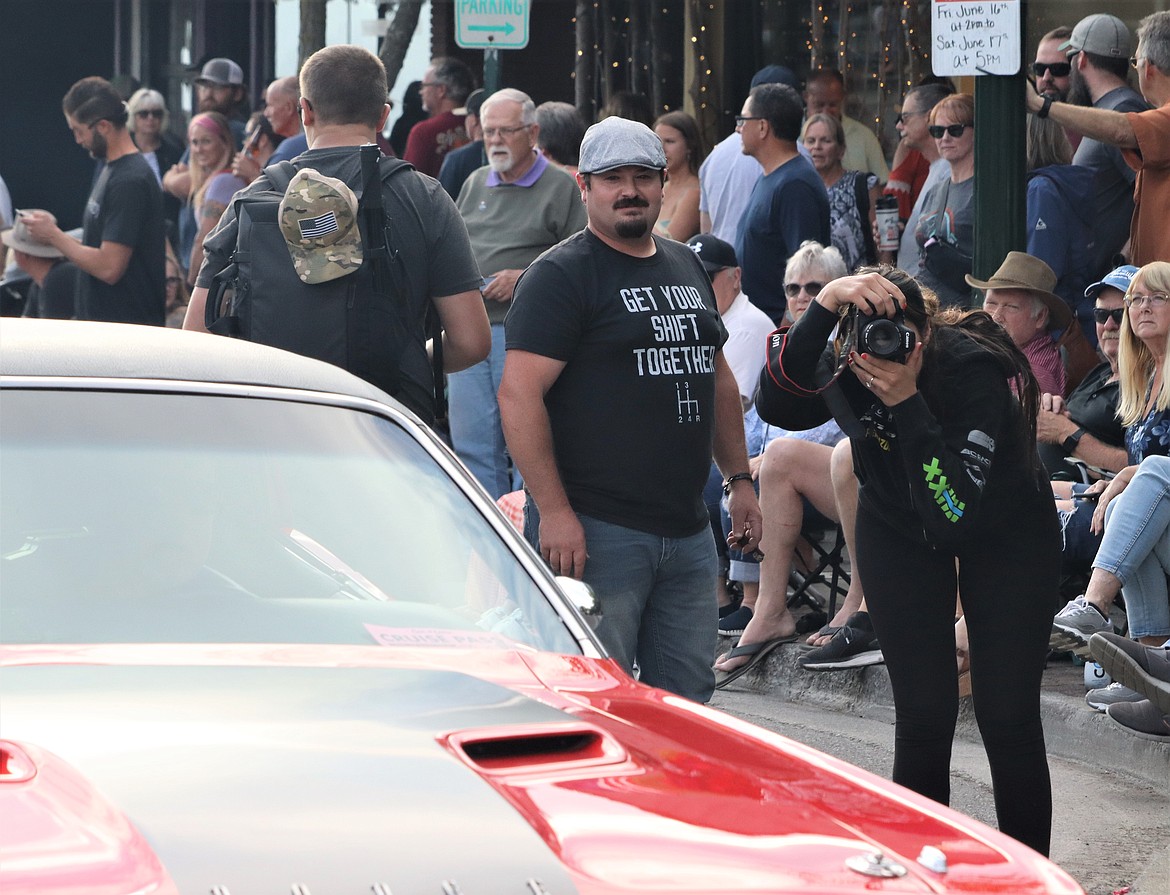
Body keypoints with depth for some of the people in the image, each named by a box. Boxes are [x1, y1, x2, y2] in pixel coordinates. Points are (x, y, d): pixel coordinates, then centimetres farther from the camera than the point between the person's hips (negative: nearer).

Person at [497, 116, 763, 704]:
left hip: (687, 531, 7)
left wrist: (739, 479, 21)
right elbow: (519, 394, -15)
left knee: (689, 702, 9)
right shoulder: (561, 275, -7)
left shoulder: (688, 268, 18)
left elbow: (718, 379, 28)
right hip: (593, 532, -7)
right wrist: (553, 511, -21)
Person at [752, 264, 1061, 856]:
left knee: (1008, 717, -7)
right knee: (924, 717, -4)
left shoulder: (972, 368, -34)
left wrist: (906, 403, -46)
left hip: (1006, 529, -3)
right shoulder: (841, 364, -23)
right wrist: (823, 306, -51)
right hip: (899, 531, 3)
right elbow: (777, 407, -44)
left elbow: (954, 513, -39)